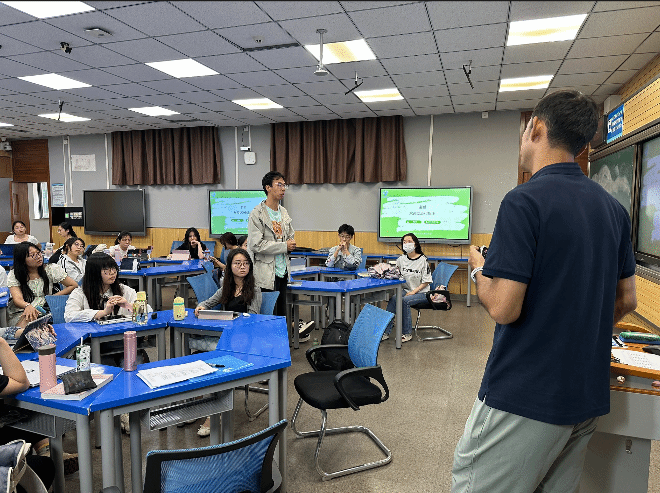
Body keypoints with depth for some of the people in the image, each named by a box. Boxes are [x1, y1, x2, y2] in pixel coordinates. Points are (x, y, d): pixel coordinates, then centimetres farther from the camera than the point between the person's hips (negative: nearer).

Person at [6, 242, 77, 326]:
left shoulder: (51, 269, 2)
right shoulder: (13, 275, -1)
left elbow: (74, 285, 4)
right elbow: (18, 299, -16)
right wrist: (28, 306, -41)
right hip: (19, 313, -1)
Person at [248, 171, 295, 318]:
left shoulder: (284, 212, 13)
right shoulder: (257, 213, -10)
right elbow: (256, 244, -17)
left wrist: (292, 244, 1)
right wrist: (284, 246, -14)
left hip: (282, 271, 7)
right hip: (266, 274, -7)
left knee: (282, 315, 15)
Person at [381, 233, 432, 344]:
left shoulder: (423, 260, -9)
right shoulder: (401, 259, 6)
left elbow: (427, 281, -8)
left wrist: (414, 291, -17)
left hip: (421, 292, -4)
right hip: (406, 289, 5)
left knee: (404, 301, -30)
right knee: (393, 299, -24)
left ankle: (407, 333, -15)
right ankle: (386, 332, -21)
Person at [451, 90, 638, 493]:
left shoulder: (524, 201, -18)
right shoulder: (614, 208, 7)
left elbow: (503, 308, -22)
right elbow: (626, 300, 13)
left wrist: (479, 269, -3)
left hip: (524, 397, -8)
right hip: (589, 395, 8)